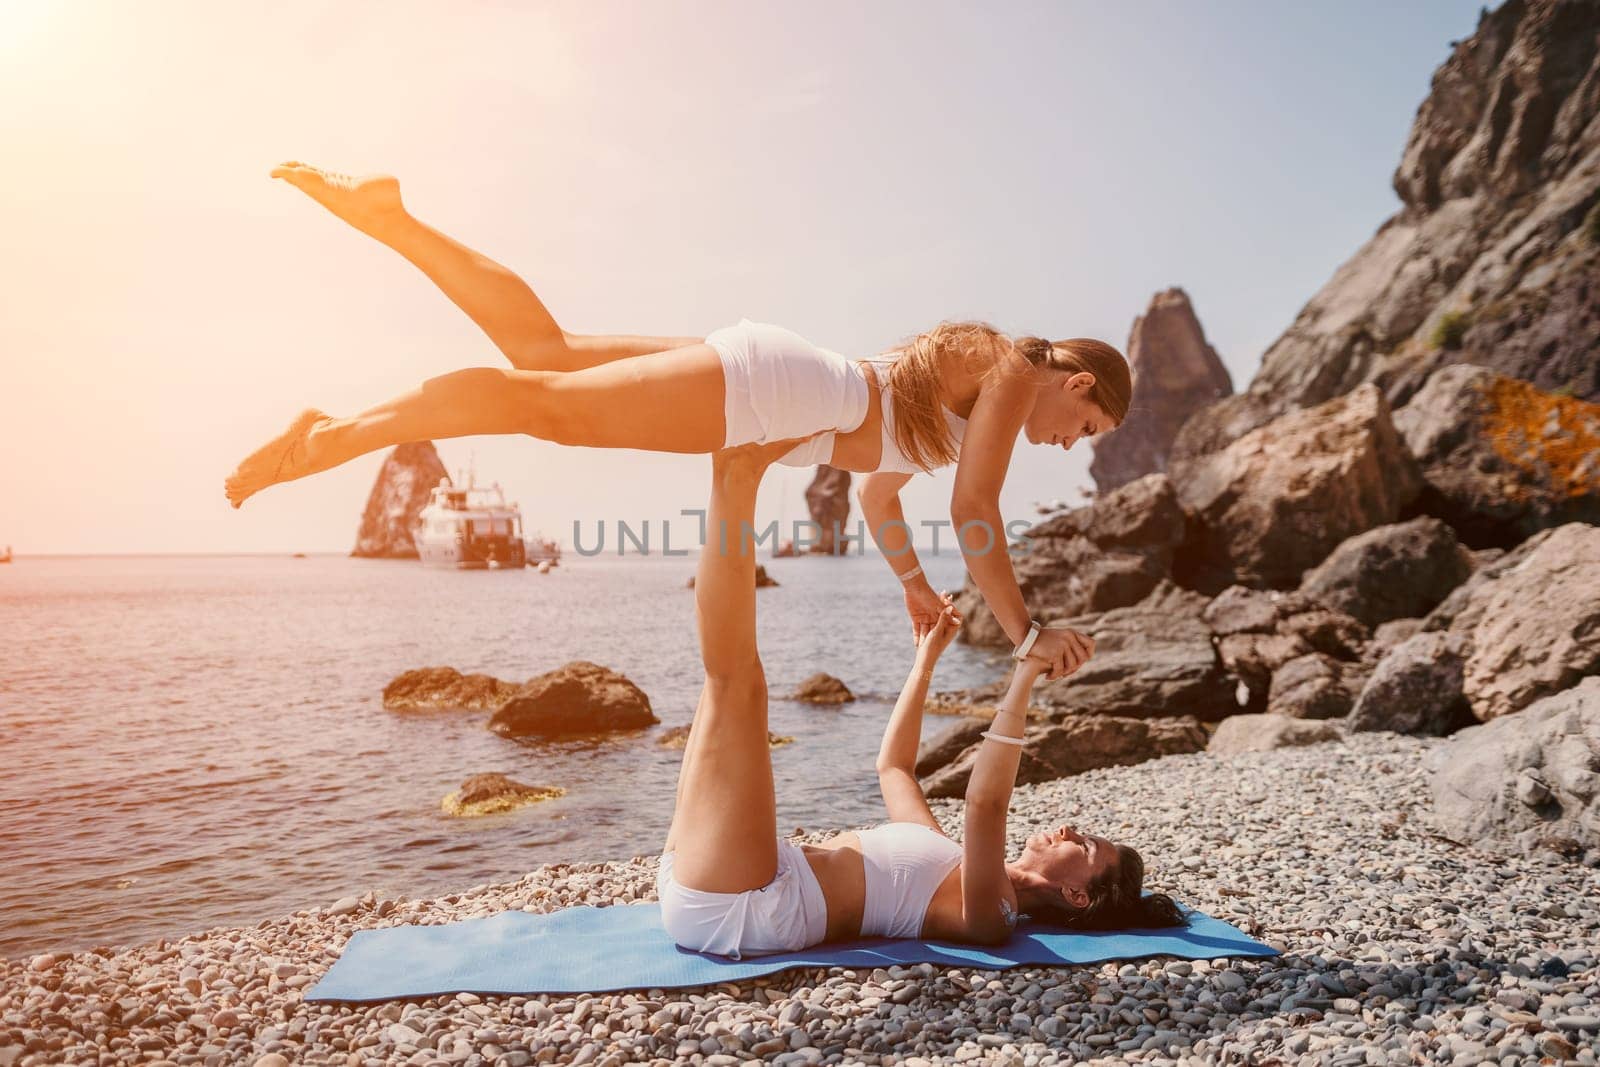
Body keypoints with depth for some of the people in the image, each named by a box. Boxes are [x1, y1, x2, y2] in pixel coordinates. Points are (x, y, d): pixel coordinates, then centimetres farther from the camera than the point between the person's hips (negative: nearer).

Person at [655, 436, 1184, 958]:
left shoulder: (989, 912, -5)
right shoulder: (953, 868, 22)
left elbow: (985, 802, -27)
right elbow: (893, 764, 33)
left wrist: (1025, 676, -28)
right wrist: (927, 656, 31)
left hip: (735, 909, -8)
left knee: (736, 680, -22)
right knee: (729, 678, 13)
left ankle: (735, 475, -12)